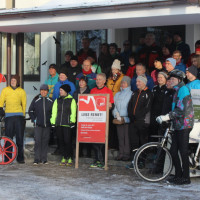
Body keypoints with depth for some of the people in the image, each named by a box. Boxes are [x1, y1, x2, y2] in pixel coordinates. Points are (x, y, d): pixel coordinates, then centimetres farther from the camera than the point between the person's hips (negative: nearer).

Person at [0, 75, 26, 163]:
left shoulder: (22, 91, 9)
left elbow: (24, 104, 14)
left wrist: (23, 115, 12)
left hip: (19, 115, 0)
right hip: (8, 115, 0)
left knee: (20, 137, -1)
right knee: (8, 137, -2)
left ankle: (20, 157, 7)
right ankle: (7, 158, 5)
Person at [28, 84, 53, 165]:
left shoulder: (51, 101, 6)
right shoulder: (36, 100, 3)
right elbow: (30, 111, 9)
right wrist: (34, 119, 1)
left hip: (47, 124, 1)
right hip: (38, 124, -1)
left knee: (45, 141, 4)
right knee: (37, 141, -7)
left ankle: (44, 159, 10)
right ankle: (37, 159, -4)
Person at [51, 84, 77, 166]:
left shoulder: (71, 100, 3)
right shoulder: (57, 100, 15)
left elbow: (73, 112, -1)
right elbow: (54, 112, 14)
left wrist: (72, 121, -11)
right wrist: (53, 122, 6)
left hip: (67, 124, -4)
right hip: (58, 124, 4)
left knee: (67, 141, -8)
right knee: (61, 141, 5)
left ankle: (69, 158, 3)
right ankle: (64, 158, 13)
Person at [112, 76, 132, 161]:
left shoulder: (131, 94, 1)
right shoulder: (117, 94, 18)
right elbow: (115, 106, 15)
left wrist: (125, 119, -11)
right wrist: (116, 115, -3)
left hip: (127, 119, -4)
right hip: (118, 120, 4)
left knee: (127, 137, -8)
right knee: (120, 137, 3)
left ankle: (126, 154, -4)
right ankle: (120, 154, 7)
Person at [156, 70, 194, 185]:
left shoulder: (183, 90, -13)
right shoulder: (178, 90, 18)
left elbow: (181, 110, -21)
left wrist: (167, 117, -23)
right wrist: (168, 117, 16)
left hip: (184, 125, -9)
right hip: (178, 125, 9)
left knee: (183, 152, -5)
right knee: (173, 151, 9)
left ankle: (186, 177, 2)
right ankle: (178, 175, 16)